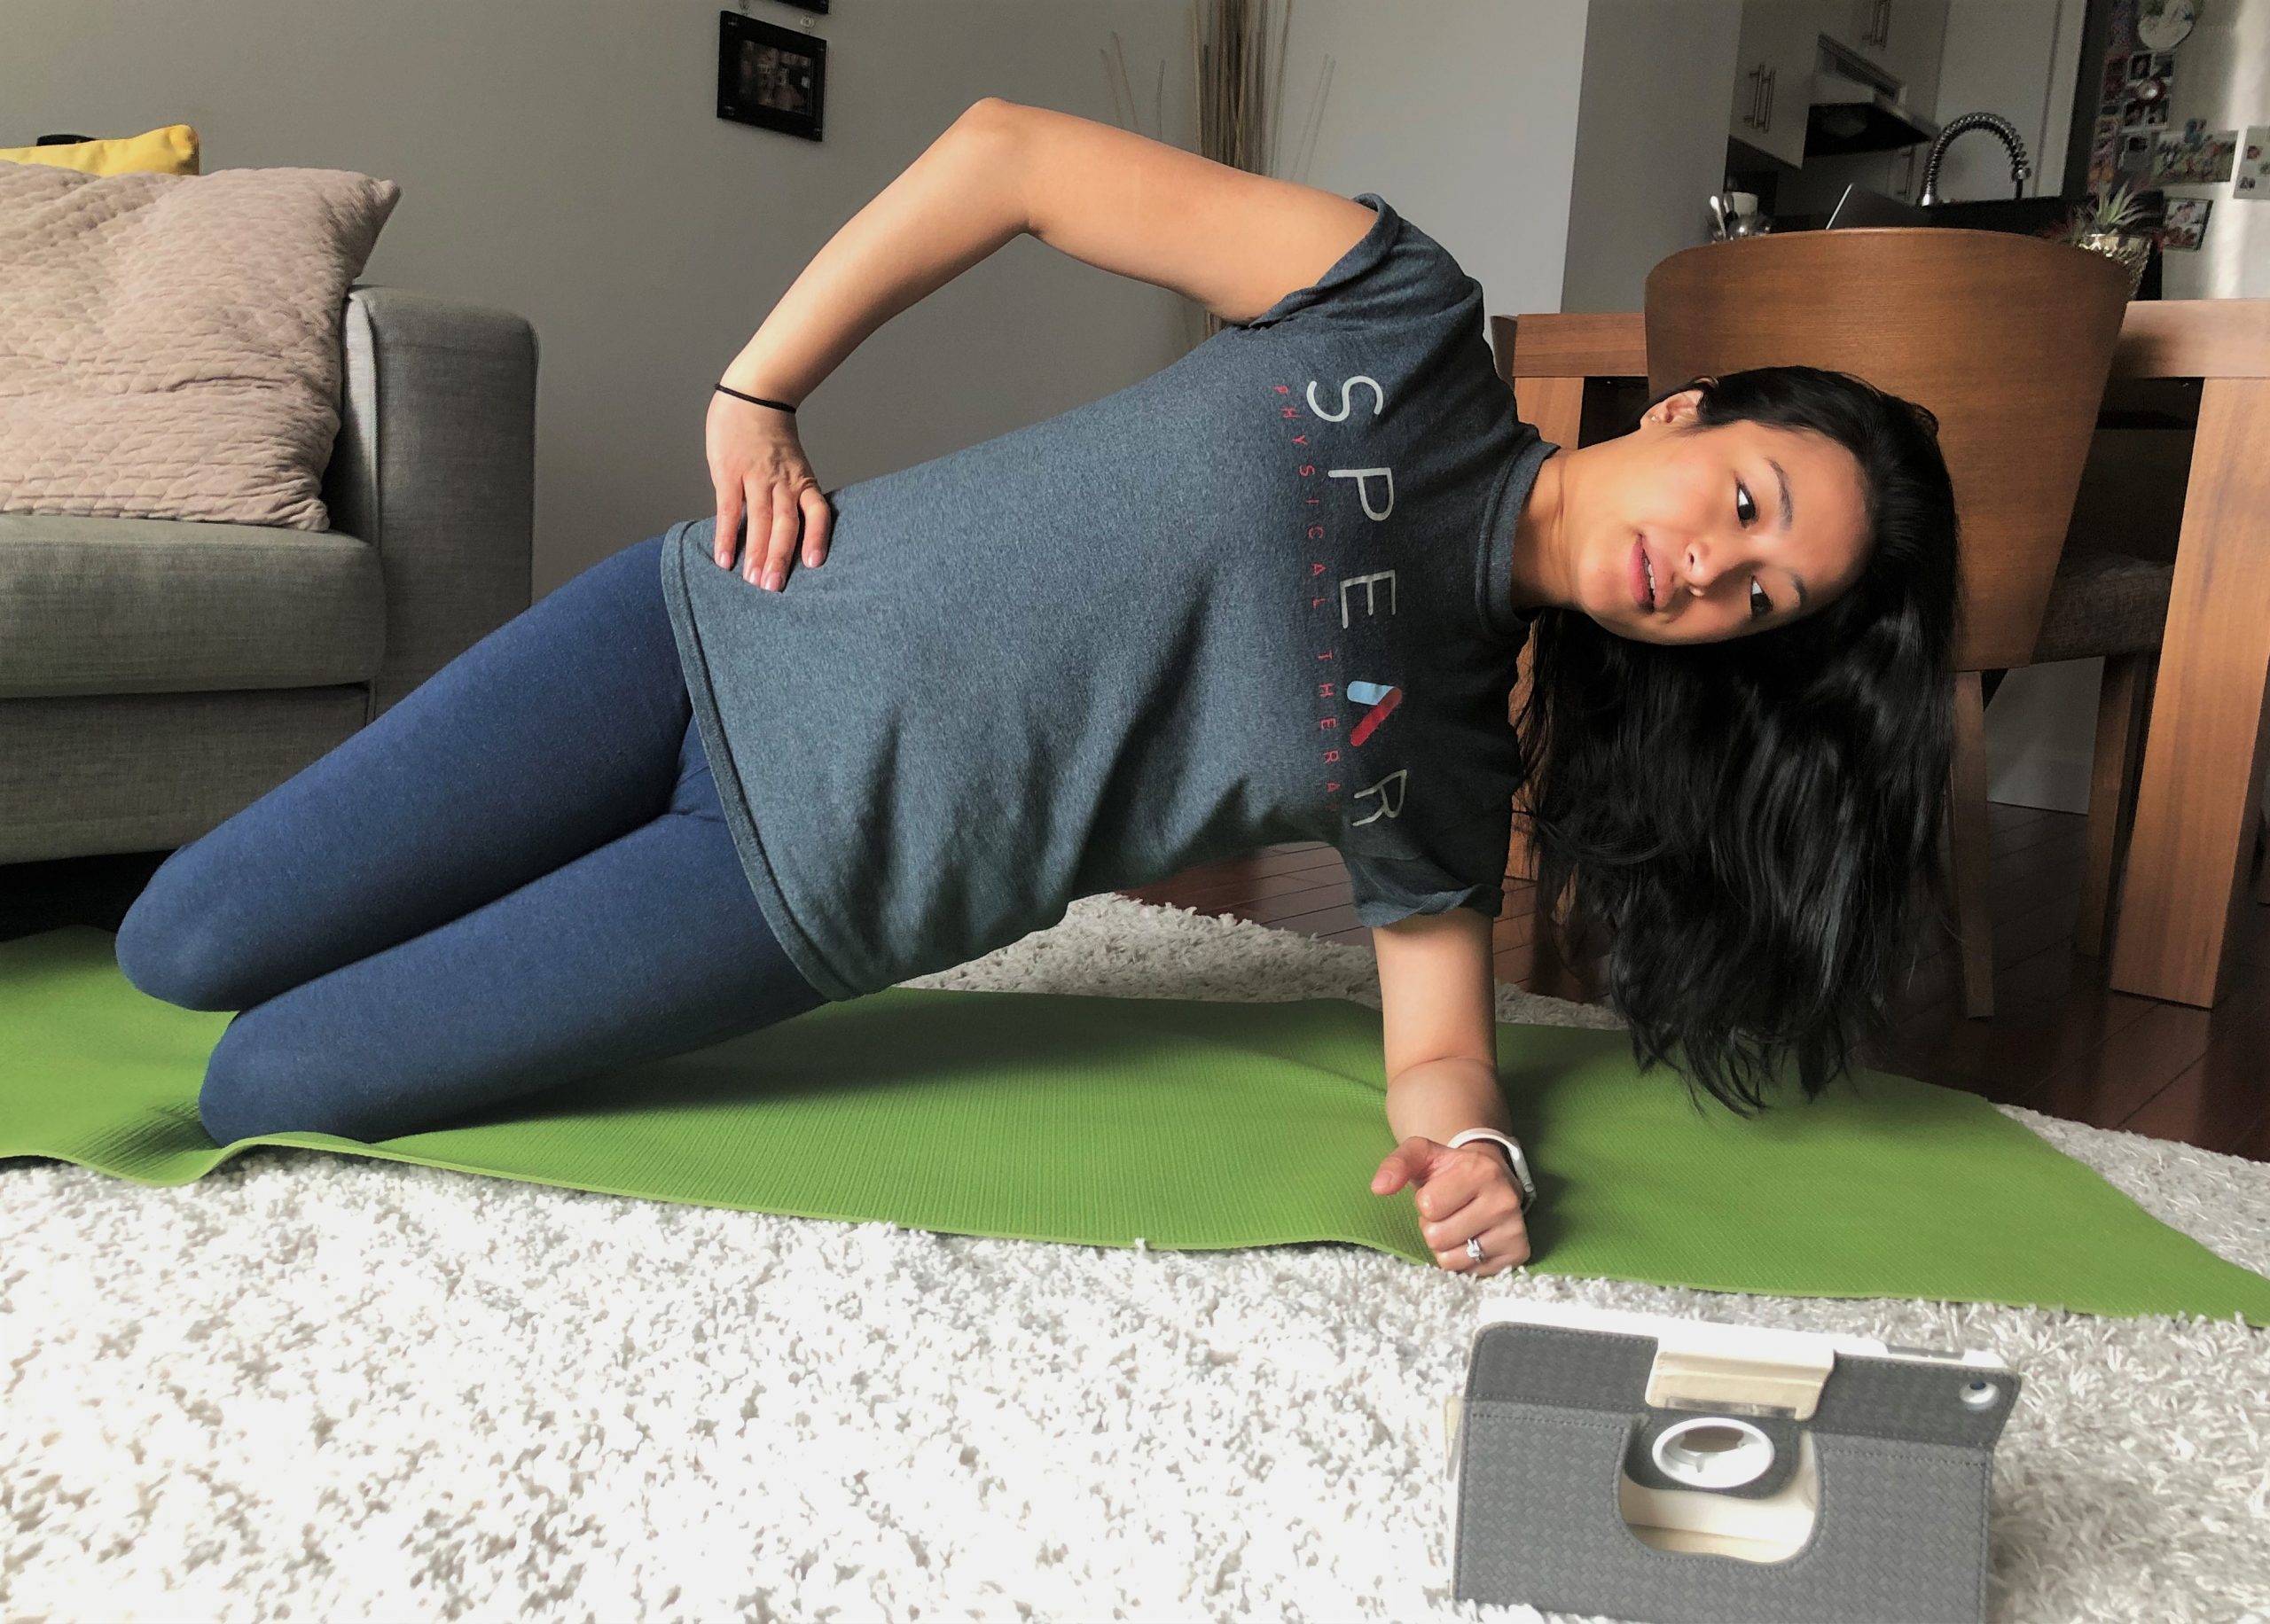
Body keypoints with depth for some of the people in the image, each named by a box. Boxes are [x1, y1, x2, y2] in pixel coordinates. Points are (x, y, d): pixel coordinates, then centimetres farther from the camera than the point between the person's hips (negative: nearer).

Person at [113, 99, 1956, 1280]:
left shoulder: (1447, 770, -4)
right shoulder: (1407, 318, -10)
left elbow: (1436, 1042, 1)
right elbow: (1010, 152, -8)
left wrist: (1470, 1145, -24)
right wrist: (755, 396, -9)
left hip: (807, 888, 0)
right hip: (729, 631, 0)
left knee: (258, 1092, -5)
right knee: (184, 947, 5)